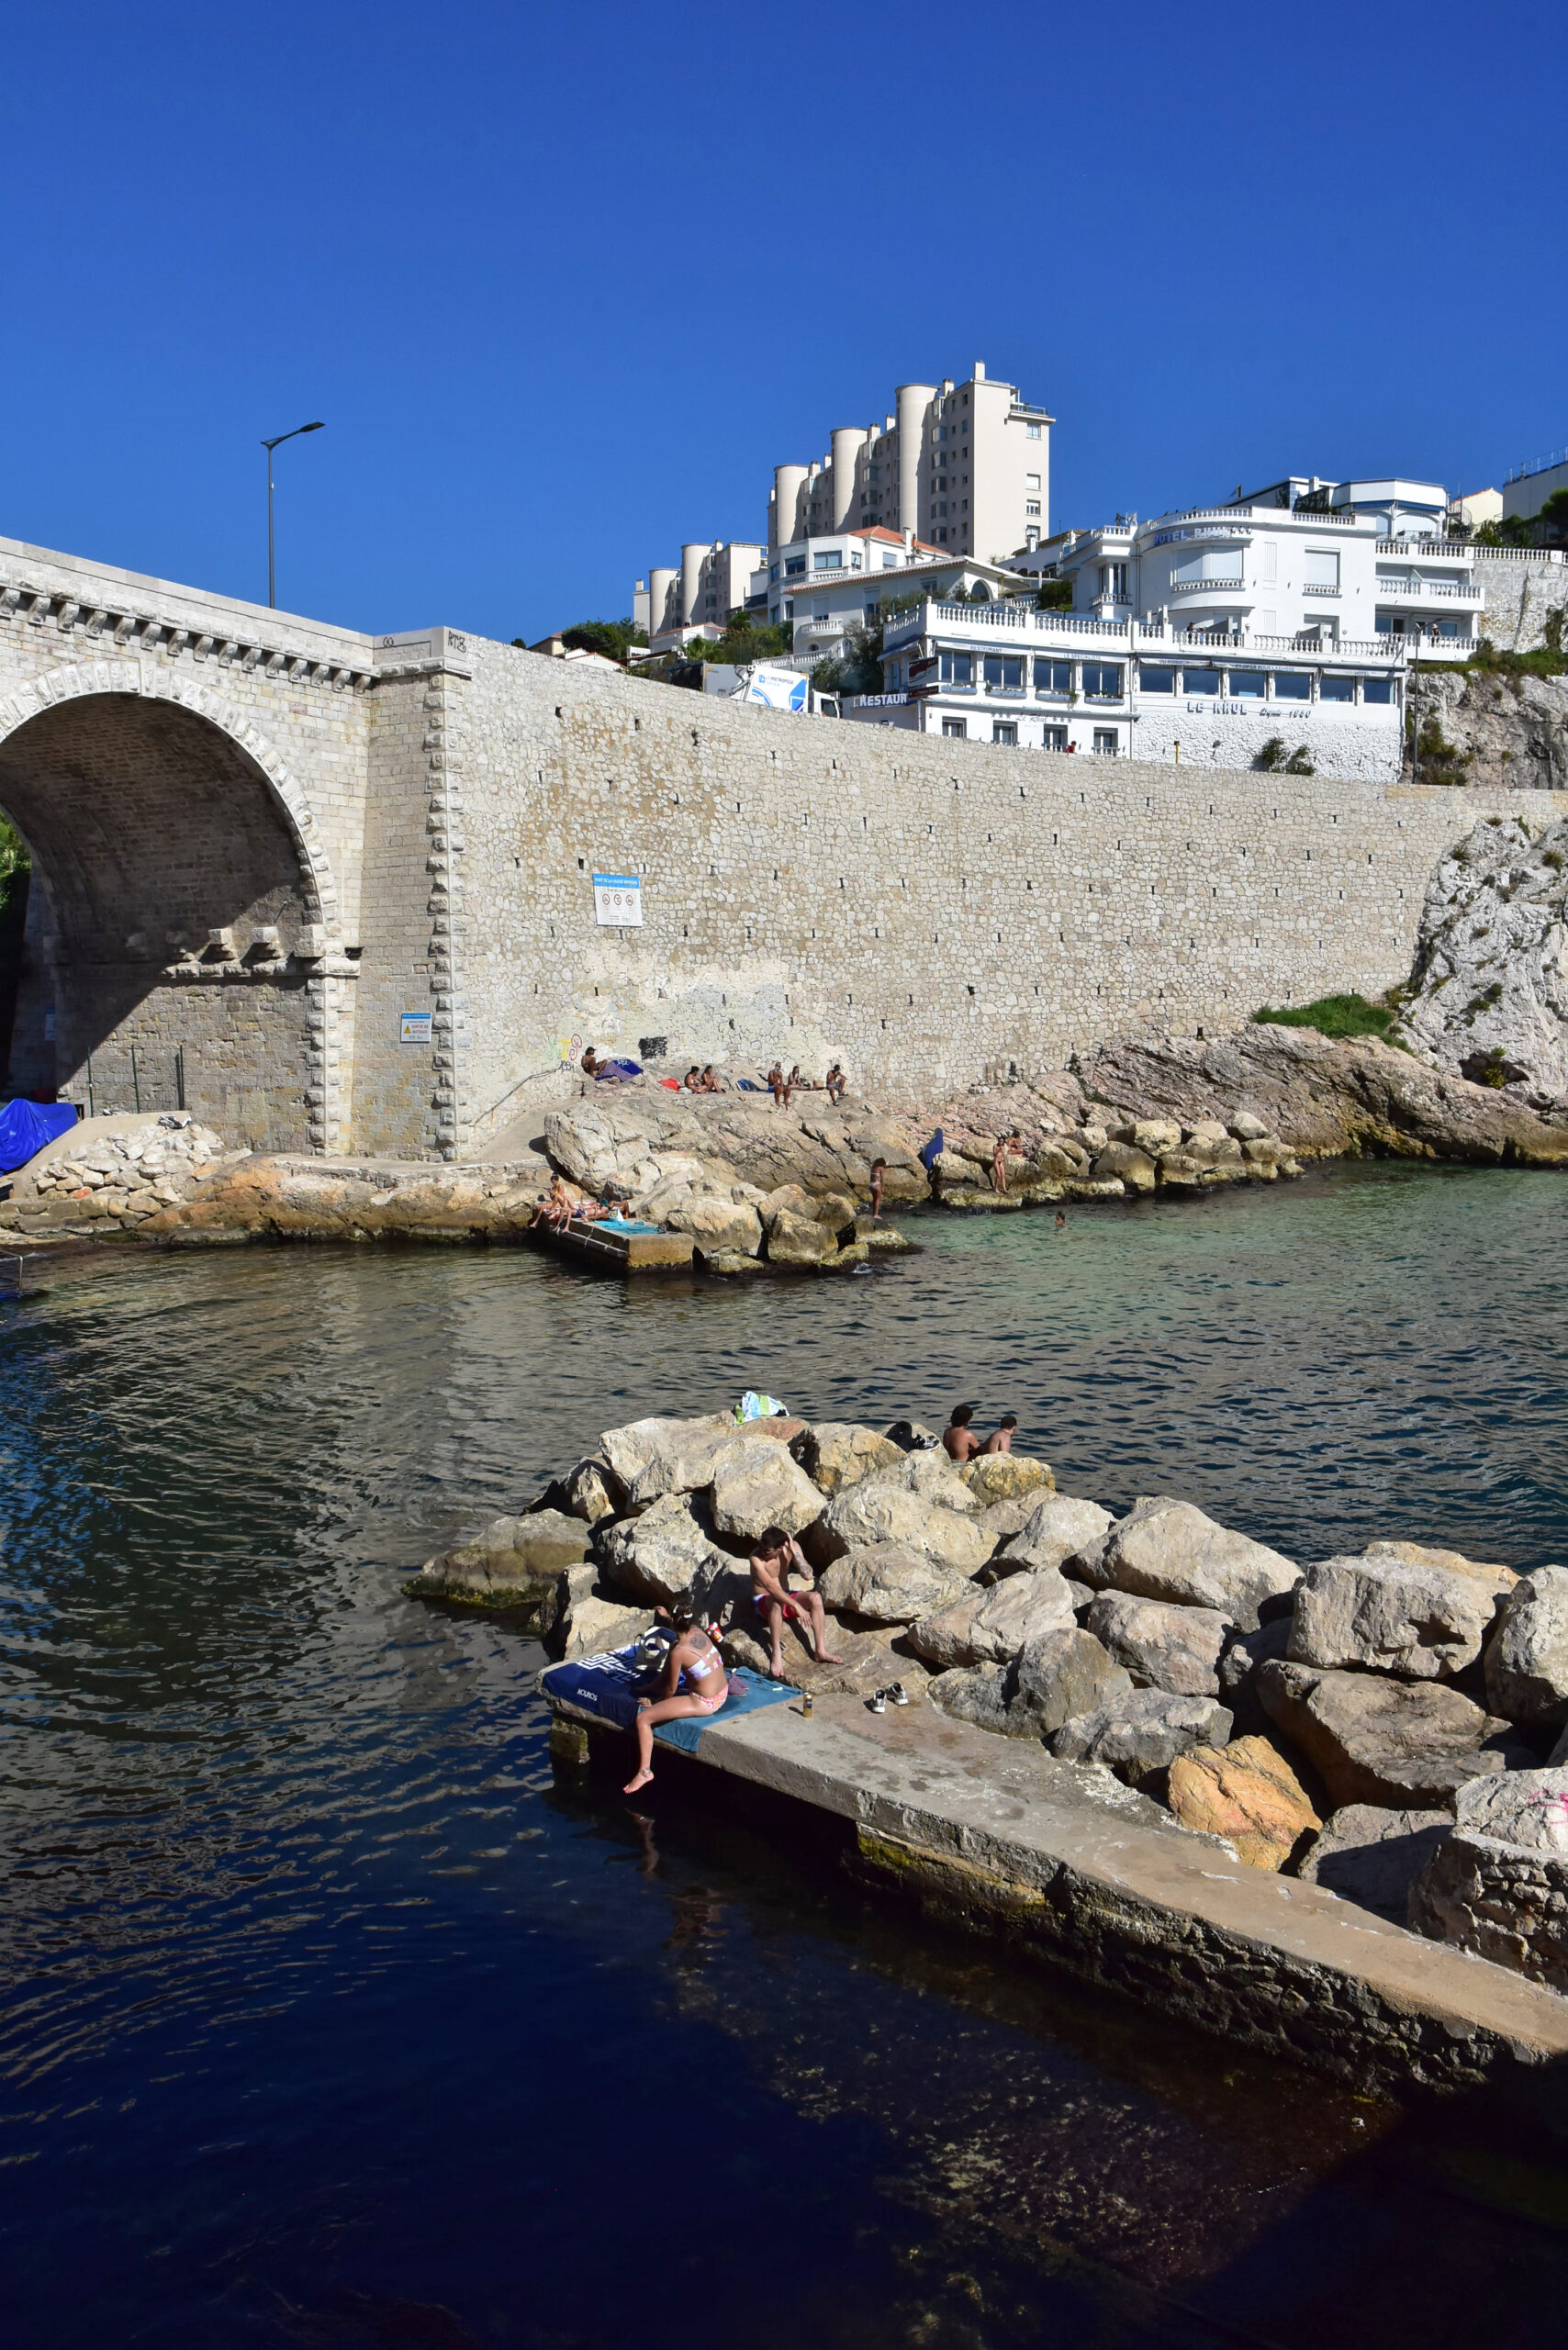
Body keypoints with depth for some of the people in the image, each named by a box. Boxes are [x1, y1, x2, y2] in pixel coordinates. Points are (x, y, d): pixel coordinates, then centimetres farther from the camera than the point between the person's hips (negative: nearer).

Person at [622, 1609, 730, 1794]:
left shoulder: (678, 1652, -22)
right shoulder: (699, 1632, -3)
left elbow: (671, 1690, -11)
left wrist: (658, 1703, 8)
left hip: (705, 1703, -8)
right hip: (723, 1693, 9)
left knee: (643, 1718, -8)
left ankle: (645, 1771, -8)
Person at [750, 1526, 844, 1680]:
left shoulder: (792, 1547, -11)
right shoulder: (756, 1557, -25)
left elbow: (808, 1575, -20)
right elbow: (770, 1586, -35)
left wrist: (793, 1551, -28)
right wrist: (796, 1606, -42)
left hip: (785, 1597, 5)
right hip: (763, 1602, -5)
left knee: (815, 1597, -24)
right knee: (776, 1601, -40)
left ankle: (820, 1651, -24)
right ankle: (777, 1653, -36)